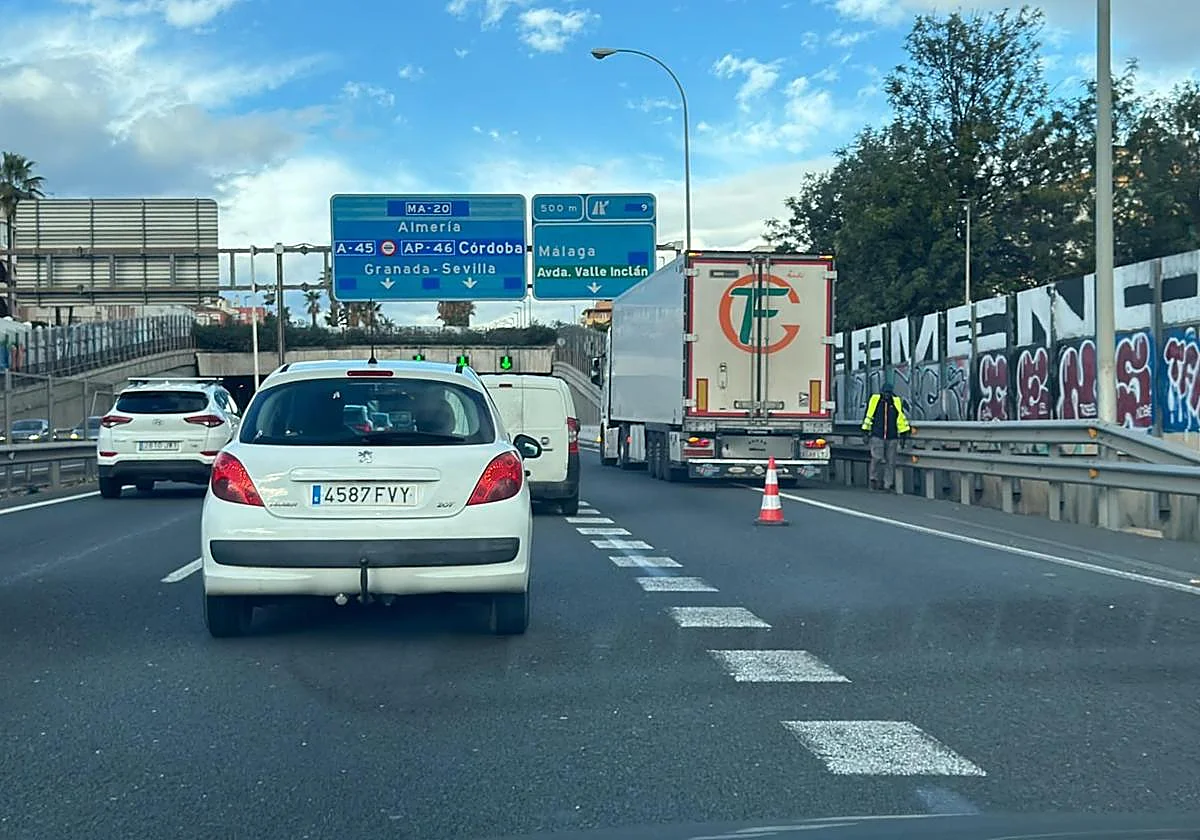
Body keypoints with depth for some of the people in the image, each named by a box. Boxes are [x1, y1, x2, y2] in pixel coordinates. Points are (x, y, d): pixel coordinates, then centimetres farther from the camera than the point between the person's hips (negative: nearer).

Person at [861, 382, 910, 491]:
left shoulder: (896, 402, 4)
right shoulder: (874, 400, -1)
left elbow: (901, 417, 10)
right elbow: (868, 416, 5)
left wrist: (904, 433, 9)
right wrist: (866, 432, 4)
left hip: (892, 438, 2)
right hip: (877, 436, -2)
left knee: (890, 462, 3)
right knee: (877, 458, -12)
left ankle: (888, 485, 9)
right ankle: (874, 478, 11)